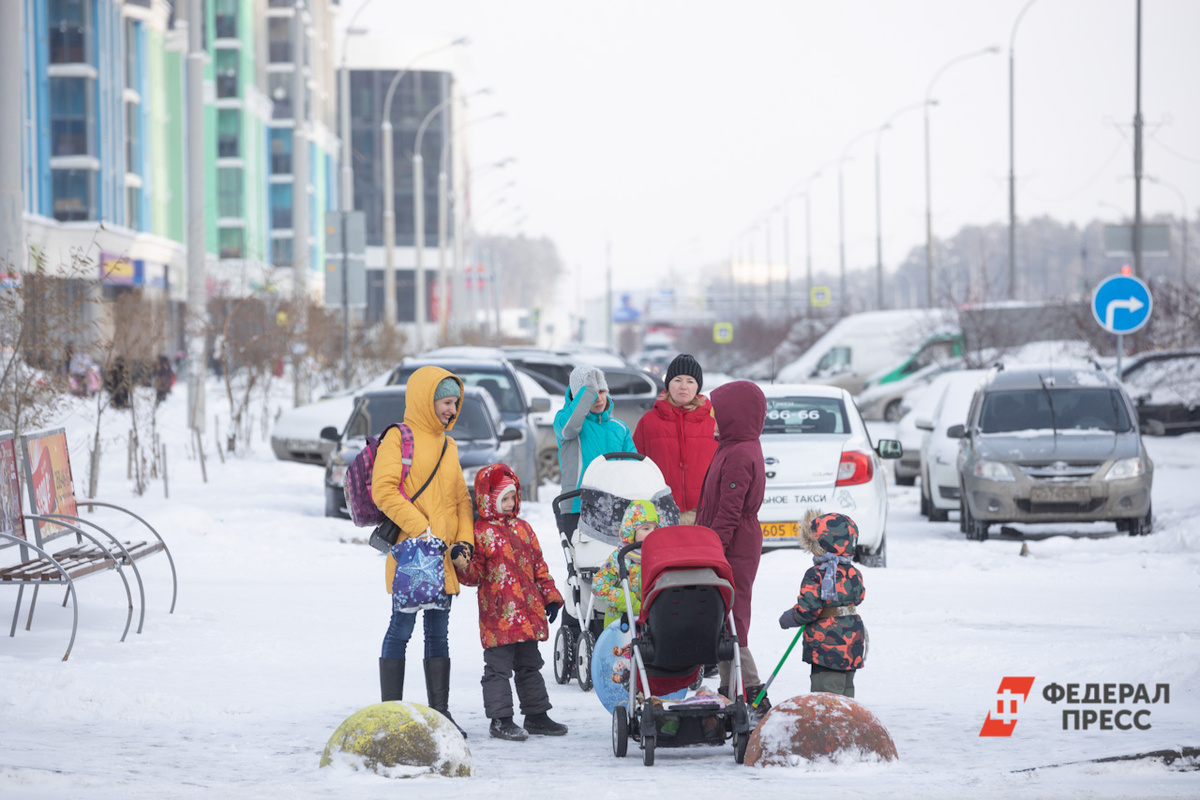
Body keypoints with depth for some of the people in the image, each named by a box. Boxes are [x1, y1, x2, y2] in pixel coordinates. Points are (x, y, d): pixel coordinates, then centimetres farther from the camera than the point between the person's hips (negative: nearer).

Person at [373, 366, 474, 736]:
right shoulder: (399, 437, -5)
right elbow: (384, 490, -15)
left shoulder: (448, 446, 19)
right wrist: (422, 529, -19)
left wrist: (464, 539, 6)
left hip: (444, 555, 7)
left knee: (439, 633, 9)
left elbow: (461, 497, 23)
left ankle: (440, 712, 13)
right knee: (401, 629, -5)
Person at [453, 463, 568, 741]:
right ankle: (500, 719, 0)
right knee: (499, 666, -4)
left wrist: (550, 596, 16)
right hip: (498, 613, -7)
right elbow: (474, 575, -6)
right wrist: (461, 562, -26)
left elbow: (539, 566, 19)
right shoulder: (480, 531, -5)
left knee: (530, 665, 15)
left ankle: (537, 716, 23)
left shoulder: (522, 528, 14)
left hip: (529, 612, 7)